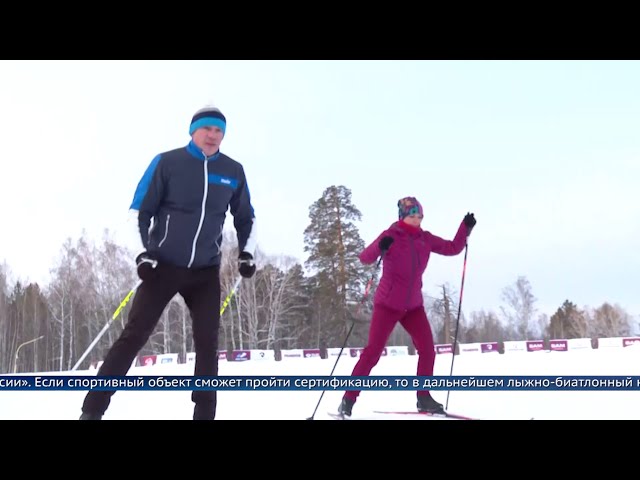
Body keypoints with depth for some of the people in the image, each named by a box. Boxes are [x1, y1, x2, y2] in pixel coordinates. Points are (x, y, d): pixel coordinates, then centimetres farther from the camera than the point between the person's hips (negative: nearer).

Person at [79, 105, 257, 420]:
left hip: (206, 271, 3)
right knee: (134, 336, -7)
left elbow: (246, 218, 18)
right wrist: (143, 252, -12)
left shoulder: (233, 171, 3)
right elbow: (139, 210, -2)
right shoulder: (167, 163, -6)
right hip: (163, 265, -3)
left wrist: (246, 253, 5)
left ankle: (204, 414, 6)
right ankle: (92, 410, -3)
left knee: (207, 342, -1)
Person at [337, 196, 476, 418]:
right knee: (372, 352, -8)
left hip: (413, 305, 5)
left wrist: (465, 228, -2)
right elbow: (365, 258, -22)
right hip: (388, 304, -5)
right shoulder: (391, 236, -11)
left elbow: (453, 248, 12)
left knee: (427, 350, -4)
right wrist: (380, 247, -42)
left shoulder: (425, 238, 4)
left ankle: (424, 398, 11)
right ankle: (349, 398, 0)